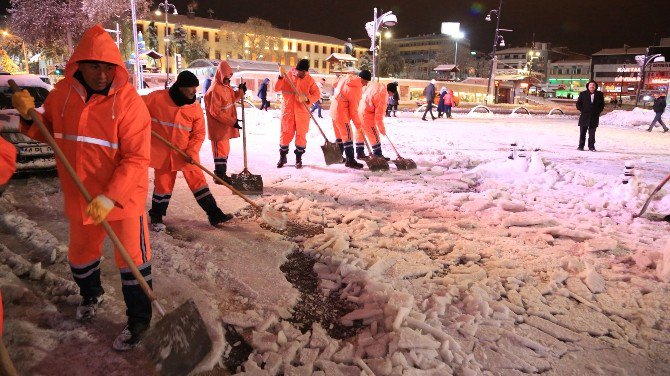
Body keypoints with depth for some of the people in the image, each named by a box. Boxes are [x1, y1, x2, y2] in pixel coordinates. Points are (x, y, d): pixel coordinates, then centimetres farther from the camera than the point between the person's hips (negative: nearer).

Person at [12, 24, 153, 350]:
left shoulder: (129, 101, -19)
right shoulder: (62, 93, -3)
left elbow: (136, 159, -23)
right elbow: (49, 133, 14)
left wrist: (109, 198, -29)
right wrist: (30, 116, -7)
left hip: (124, 196, -5)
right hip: (80, 196, 6)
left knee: (132, 258, 2)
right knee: (81, 252, 24)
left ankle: (138, 319, 22)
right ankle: (91, 295, 54)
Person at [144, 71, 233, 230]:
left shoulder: (195, 108, -5)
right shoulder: (157, 98, -11)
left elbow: (199, 133, -4)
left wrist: (192, 151, -17)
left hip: (187, 154, 2)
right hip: (162, 153, -1)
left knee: (198, 180, 2)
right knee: (163, 185, 9)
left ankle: (214, 214, 7)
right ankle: (156, 217, 29)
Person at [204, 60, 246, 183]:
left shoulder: (226, 86, 9)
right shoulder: (215, 90, -20)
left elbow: (232, 98, 23)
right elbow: (215, 112, -23)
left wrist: (240, 91, 5)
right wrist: (232, 122, -23)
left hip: (226, 126, 9)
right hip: (218, 127, -9)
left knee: (225, 149, 15)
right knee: (220, 150, -2)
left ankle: (222, 174, 26)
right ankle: (219, 175, 7)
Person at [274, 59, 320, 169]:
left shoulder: (309, 79, 1)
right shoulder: (287, 75, 1)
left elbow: (317, 94, -1)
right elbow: (277, 88, -4)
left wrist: (307, 99, -19)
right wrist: (281, 77, -20)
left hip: (302, 111, 0)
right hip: (288, 110, 0)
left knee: (301, 135, 4)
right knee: (286, 134, 5)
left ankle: (299, 158, 16)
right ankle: (282, 157, 20)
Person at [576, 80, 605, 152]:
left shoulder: (599, 94, 8)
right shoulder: (583, 94, 5)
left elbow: (602, 104, 14)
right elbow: (578, 104, 7)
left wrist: (598, 111, 1)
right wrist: (582, 110, -4)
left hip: (594, 117, 1)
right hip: (584, 116, -1)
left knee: (592, 133, 2)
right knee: (582, 132, 2)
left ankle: (591, 146, 7)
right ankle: (581, 146, 8)